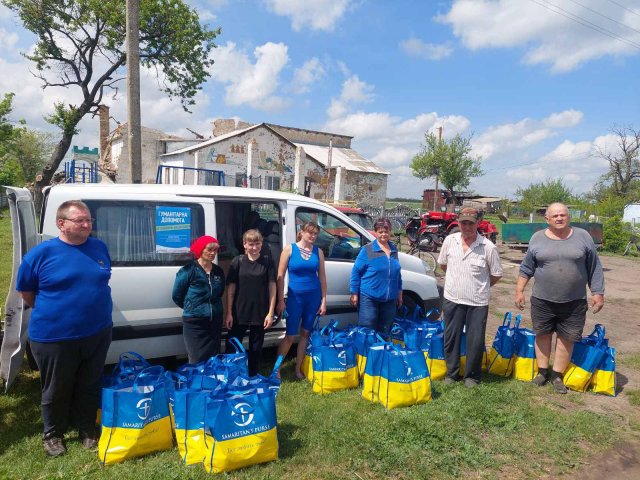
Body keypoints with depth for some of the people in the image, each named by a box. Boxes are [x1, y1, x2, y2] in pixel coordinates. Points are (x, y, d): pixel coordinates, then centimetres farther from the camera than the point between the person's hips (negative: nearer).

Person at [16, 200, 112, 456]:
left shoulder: (100, 247, 1)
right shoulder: (42, 252, -10)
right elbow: (26, 292, 1)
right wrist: (50, 313, 5)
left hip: (98, 334, 3)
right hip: (54, 338, -3)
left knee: (89, 387, 17)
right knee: (56, 391, 15)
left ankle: (87, 430, 36)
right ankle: (53, 434, 37)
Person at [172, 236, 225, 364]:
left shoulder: (219, 271, 6)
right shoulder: (189, 270, -10)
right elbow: (176, 296, -1)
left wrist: (214, 308, 11)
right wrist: (192, 308, 9)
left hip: (215, 321, 5)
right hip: (194, 322, -5)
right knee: (197, 360, -3)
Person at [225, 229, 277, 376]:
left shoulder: (268, 261, -1)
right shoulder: (237, 261, -1)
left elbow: (272, 287, 0)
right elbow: (231, 288, 0)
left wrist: (270, 313, -5)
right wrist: (229, 313, -3)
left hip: (260, 314, 0)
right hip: (239, 313, 0)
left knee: (256, 348, 12)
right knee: (232, 347, 5)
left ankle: (253, 377, 28)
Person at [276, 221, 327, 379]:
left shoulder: (318, 251, 4)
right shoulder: (290, 249, -5)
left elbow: (322, 277, 7)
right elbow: (280, 276, -4)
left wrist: (323, 300, 3)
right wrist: (281, 300, -8)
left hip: (314, 297, 3)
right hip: (295, 297, -3)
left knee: (305, 333, 10)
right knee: (290, 335, -1)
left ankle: (298, 368, 24)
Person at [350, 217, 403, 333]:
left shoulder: (394, 249, 9)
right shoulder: (367, 250, -7)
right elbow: (356, 271, -6)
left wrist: (399, 292, 17)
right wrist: (354, 293, -9)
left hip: (389, 299, 5)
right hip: (369, 298, -5)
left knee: (384, 332, 14)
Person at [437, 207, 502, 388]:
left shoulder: (488, 247, -11)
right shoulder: (450, 240, -3)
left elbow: (496, 274, 0)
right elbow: (443, 263, 13)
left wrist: (481, 286, 8)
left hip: (477, 302, -2)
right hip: (452, 299, 2)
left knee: (475, 341, 6)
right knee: (451, 338, 12)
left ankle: (472, 375, 26)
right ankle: (452, 373, 29)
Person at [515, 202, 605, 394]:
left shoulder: (583, 237, 0)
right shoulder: (537, 238, 0)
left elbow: (594, 268, 4)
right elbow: (526, 268, 5)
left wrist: (598, 293, 1)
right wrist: (519, 291, 3)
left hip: (574, 302, 0)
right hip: (542, 300, 0)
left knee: (566, 338, 7)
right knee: (542, 334, 11)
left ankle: (557, 375, 22)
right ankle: (543, 371, 27)